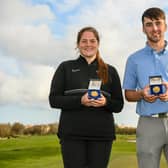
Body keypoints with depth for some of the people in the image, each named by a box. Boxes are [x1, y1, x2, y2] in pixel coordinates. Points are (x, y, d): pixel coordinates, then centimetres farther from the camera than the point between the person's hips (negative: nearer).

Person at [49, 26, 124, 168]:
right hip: (72, 133, -1)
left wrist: (105, 102, -12)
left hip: (102, 133, 2)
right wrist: (80, 101, -14)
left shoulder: (110, 71, 13)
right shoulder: (65, 67, 9)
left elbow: (119, 105, 12)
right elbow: (54, 100, 2)